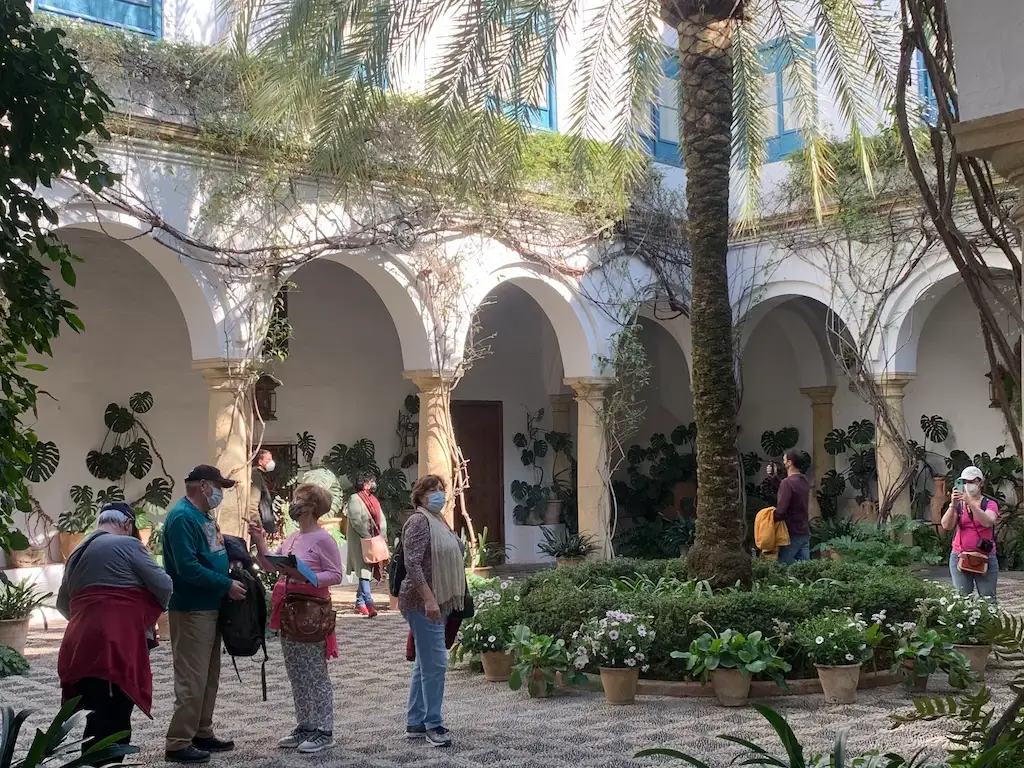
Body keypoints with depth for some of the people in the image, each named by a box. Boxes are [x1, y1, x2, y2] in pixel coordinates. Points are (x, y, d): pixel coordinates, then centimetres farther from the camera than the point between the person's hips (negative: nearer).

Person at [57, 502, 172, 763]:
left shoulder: (77, 553, 21)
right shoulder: (126, 544, -2)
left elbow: (63, 603, 31)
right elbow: (163, 585, -4)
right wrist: (157, 609, 17)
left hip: (82, 645, 7)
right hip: (114, 646, -7)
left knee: (97, 723, 11)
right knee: (112, 725, -4)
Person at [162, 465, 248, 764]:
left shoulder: (203, 515, 14)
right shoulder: (182, 517, -18)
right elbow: (188, 567, -26)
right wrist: (227, 585, -20)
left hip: (210, 607, 10)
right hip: (192, 609, -10)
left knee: (209, 677, 15)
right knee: (192, 679, -7)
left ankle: (202, 734, 24)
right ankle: (178, 743, -1)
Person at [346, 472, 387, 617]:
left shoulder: (374, 500, 18)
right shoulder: (355, 499, -6)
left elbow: (382, 519, 13)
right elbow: (356, 521, -15)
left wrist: (382, 536, -2)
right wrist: (368, 536, -19)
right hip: (360, 541, -7)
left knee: (366, 571, 10)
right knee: (364, 571, -13)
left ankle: (360, 603, 17)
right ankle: (369, 603, -21)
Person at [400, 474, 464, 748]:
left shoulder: (438, 521, 16)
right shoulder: (419, 521, -13)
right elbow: (412, 564, -21)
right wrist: (429, 600, -25)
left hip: (437, 603, 10)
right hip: (424, 603, -10)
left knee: (424, 664, 13)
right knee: (435, 663, -9)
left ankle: (415, 724, 19)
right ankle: (433, 726, -2)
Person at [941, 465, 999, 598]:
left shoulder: (990, 504, 4)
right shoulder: (958, 504, 9)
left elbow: (987, 522, -18)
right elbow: (946, 526, -7)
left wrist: (970, 502, -29)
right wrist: (953, 505, -22)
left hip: (985, 559, -1)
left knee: (988, 599, -1)